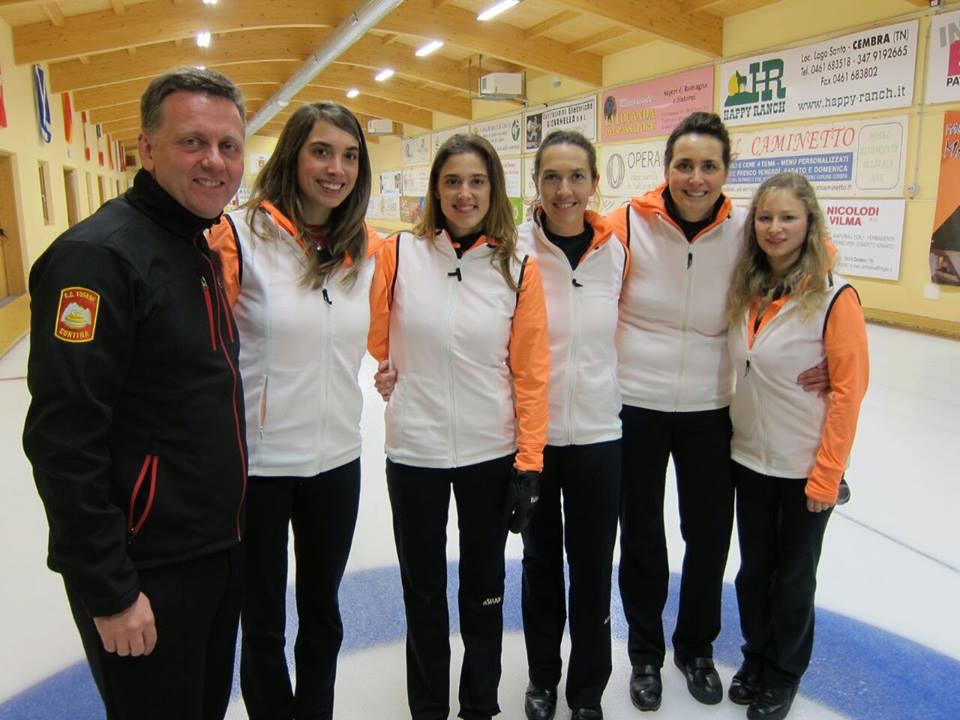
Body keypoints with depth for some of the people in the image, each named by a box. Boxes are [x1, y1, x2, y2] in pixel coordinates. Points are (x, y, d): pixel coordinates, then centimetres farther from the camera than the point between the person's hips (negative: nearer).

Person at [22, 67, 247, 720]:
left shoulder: (201, 249, 9)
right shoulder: (100, 254, -19)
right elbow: (64, 441, -23)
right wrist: (109, 590, -19)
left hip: (218, 550, 9)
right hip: (148, 573, -8)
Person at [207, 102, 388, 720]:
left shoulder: (368, 249, 1)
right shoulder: (241, 234, -14)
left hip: (336, 459, 4)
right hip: (255, 461, -4)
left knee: (323, 614, 22)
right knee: (263, 622, 16)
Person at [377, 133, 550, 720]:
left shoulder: (519, 270, -5)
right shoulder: (398, 254, -7)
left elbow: (531, 372, -4)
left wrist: (529, 462, -5)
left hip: (492, 453, 0)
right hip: (414, 450, 0)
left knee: (484, 588, 16)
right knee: (423, 589, 15)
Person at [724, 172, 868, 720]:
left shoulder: (835, 296, -16)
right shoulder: (747, 289, 0)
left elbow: (849, 390, -14)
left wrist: (827, 474, -13)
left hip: (805, 468, -4)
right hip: (750, 458, 5)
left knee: (793, 575, 14)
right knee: (753, 568, 19)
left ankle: (783, 674, 36)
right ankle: (755, 658, 41)